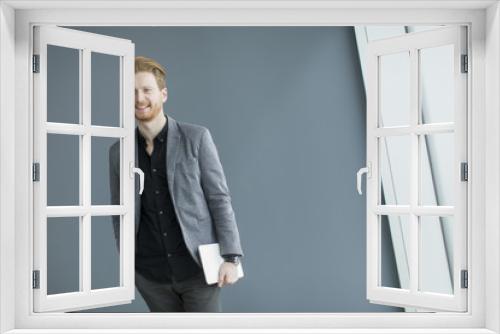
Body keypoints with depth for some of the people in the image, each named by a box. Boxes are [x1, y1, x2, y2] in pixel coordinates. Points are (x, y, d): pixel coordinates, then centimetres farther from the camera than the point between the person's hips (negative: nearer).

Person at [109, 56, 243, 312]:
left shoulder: (196, 138, -5)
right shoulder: (118, 152, 4)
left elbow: (219, 198, -5)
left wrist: (230, 257, -10)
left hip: (196, 268, -3)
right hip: (151, 276, 3)